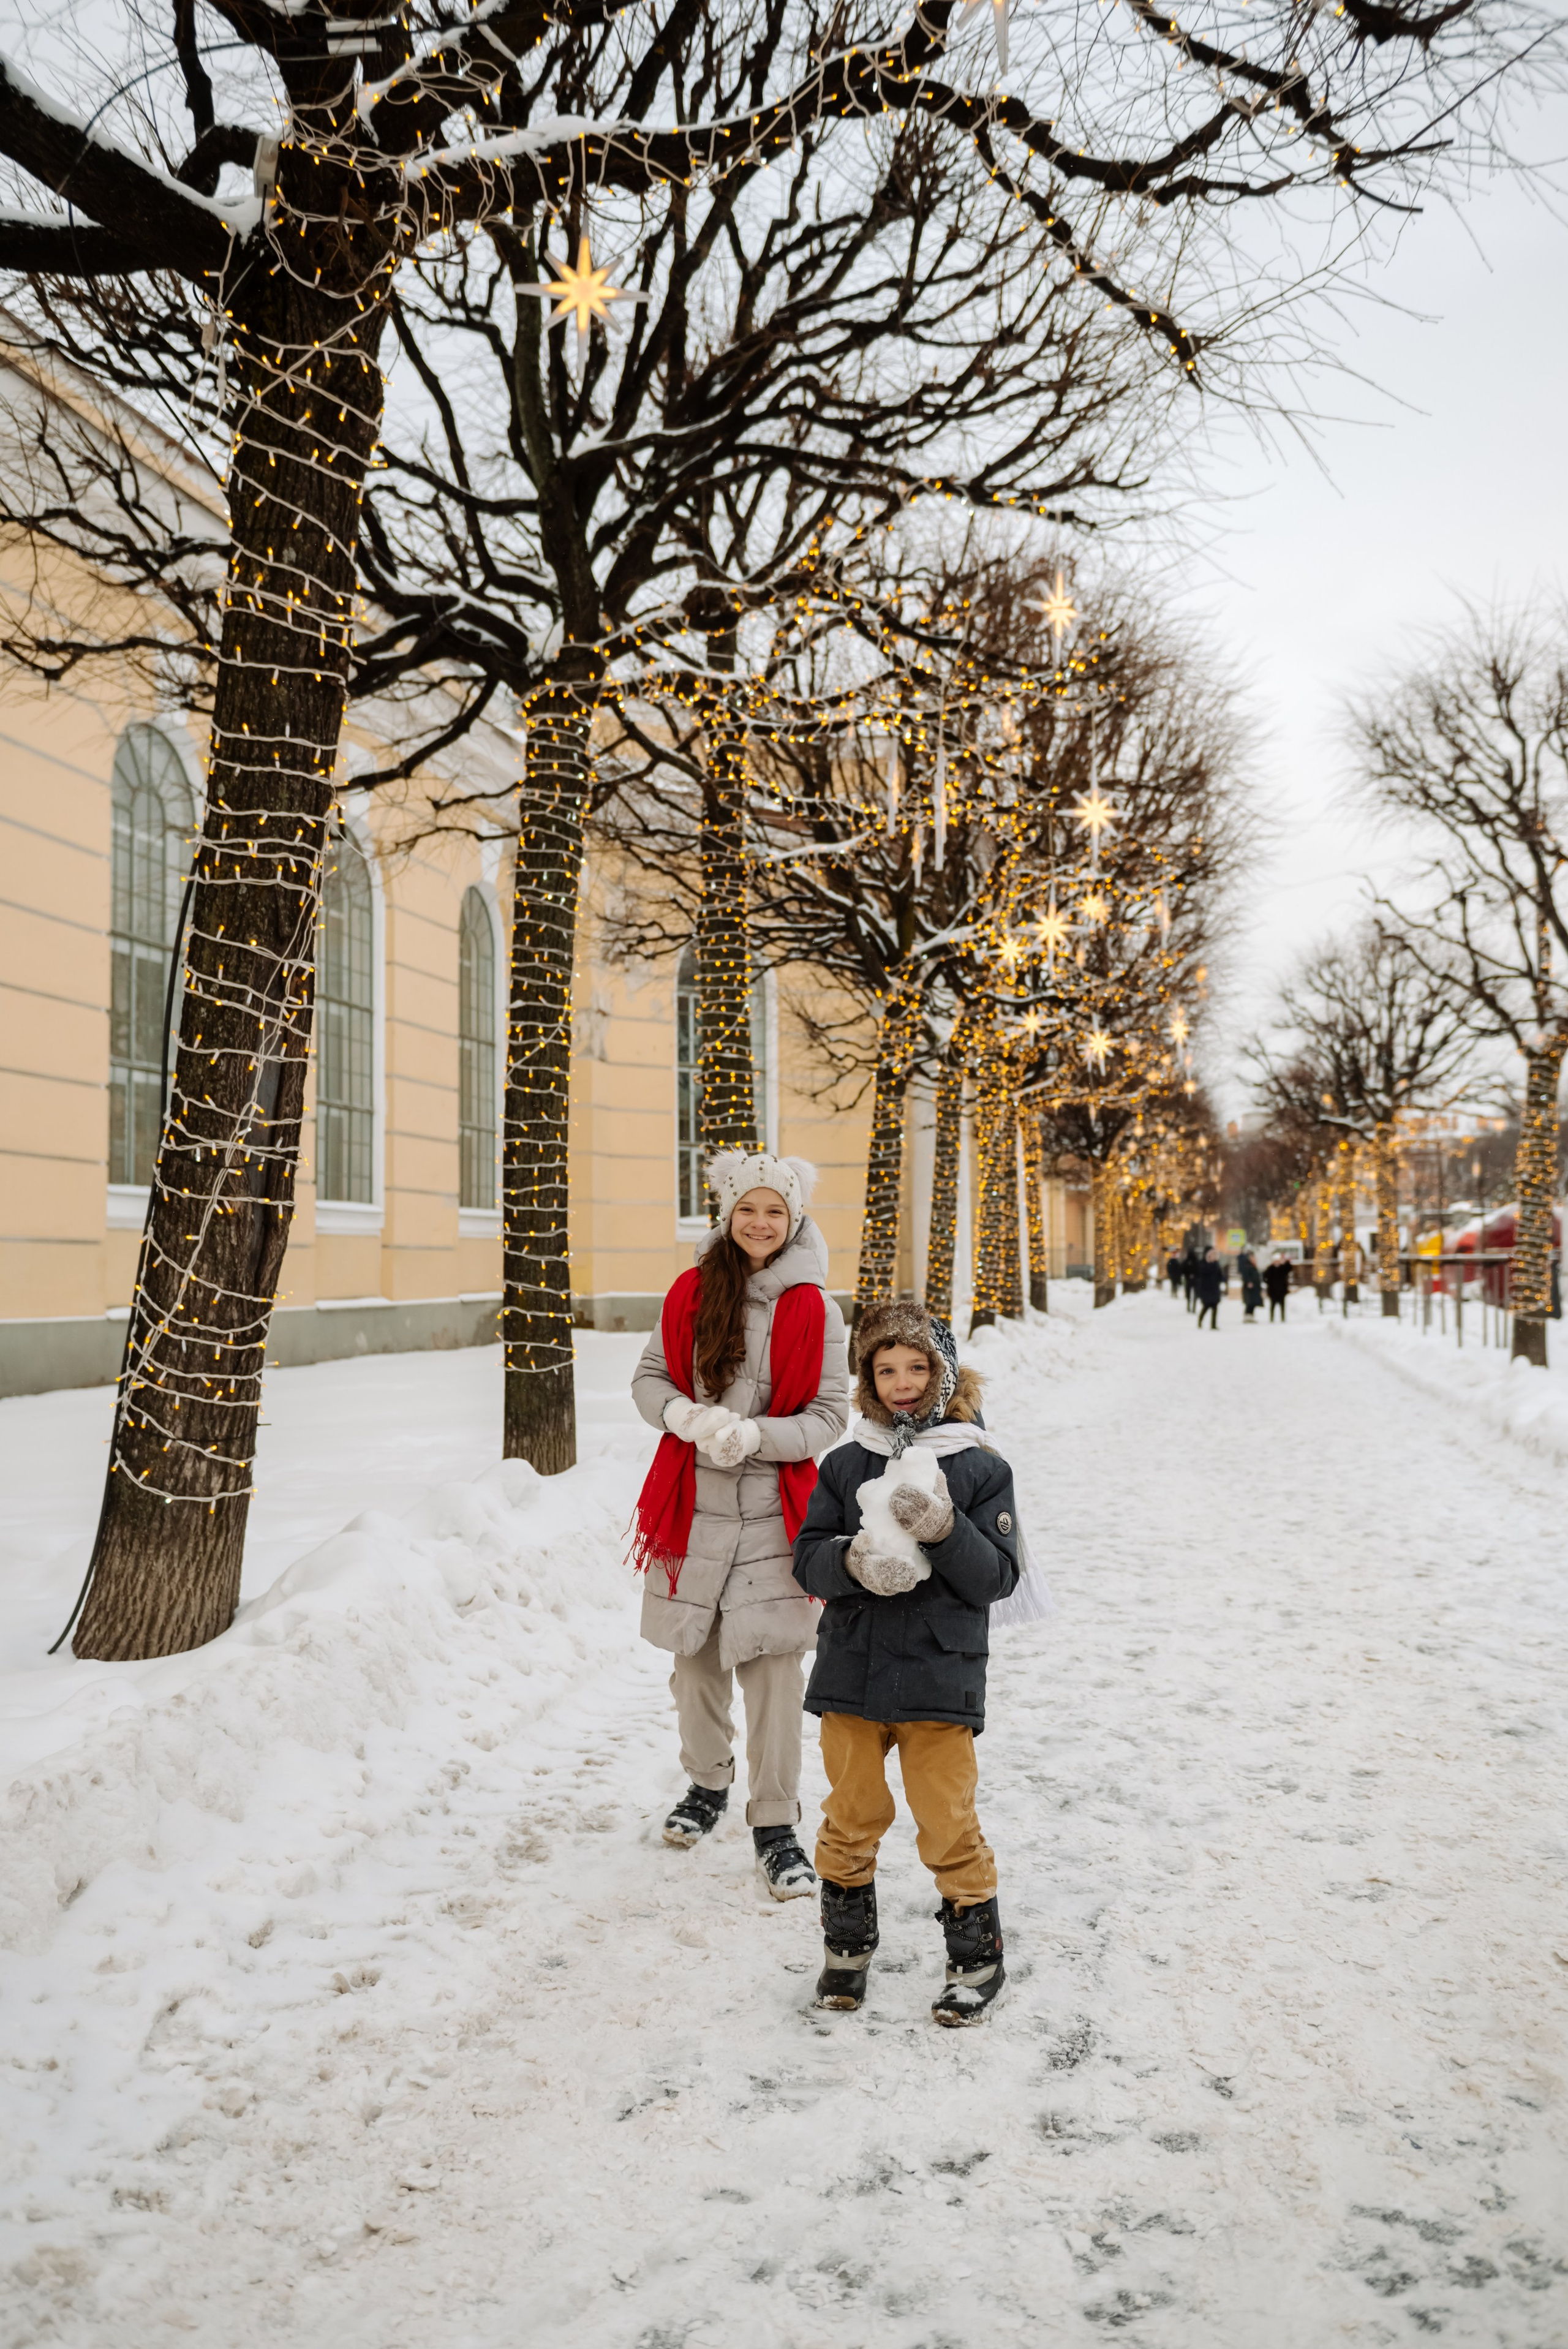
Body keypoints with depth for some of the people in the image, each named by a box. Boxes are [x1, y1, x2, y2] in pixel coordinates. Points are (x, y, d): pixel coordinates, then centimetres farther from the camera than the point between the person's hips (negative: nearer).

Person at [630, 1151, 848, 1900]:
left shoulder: (814, 1310, -4)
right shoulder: (691, 1292, 3)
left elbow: (830, 1414, -4)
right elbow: (649, 1378, 8)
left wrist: (755, 1434, -20)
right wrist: (686, 1416, -13)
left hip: (772, 1510, -3)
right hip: (693, 1502, 3)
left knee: (772, 1665, -5)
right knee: (695, 1656, 14)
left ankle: (775, 1825, 9)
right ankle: (707, 1783, 38)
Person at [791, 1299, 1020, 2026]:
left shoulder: (981, 1468, -3)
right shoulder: (845, 1466, 3)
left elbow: (997, 1578, -7)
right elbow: (808, 1559, 0)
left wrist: (943, 1529, -23)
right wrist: (855, 1560, -21)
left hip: (941, 1680, -2)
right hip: (851, 1674, 3)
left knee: (949, 1827, 5)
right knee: (851, 1818, 14)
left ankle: (977, 1957, 25)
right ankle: (847, 1946, 34)